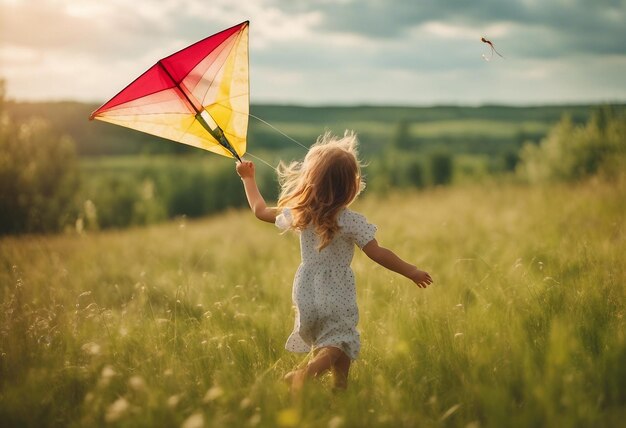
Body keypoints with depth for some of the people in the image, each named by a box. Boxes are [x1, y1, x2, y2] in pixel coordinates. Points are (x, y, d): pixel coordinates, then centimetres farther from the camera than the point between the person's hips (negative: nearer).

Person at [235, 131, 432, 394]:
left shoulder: (298, 214, -3)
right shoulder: (351, 222, -15)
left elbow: (261, 211, 10)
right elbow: (377, 254, -16)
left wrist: (248, 178, 25)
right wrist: (412, 272, -6)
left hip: (306, 295, 4)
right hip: (337, 298, -4)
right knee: (339, 342, -1)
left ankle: (340, 384, 12)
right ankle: (307, 373, -27)